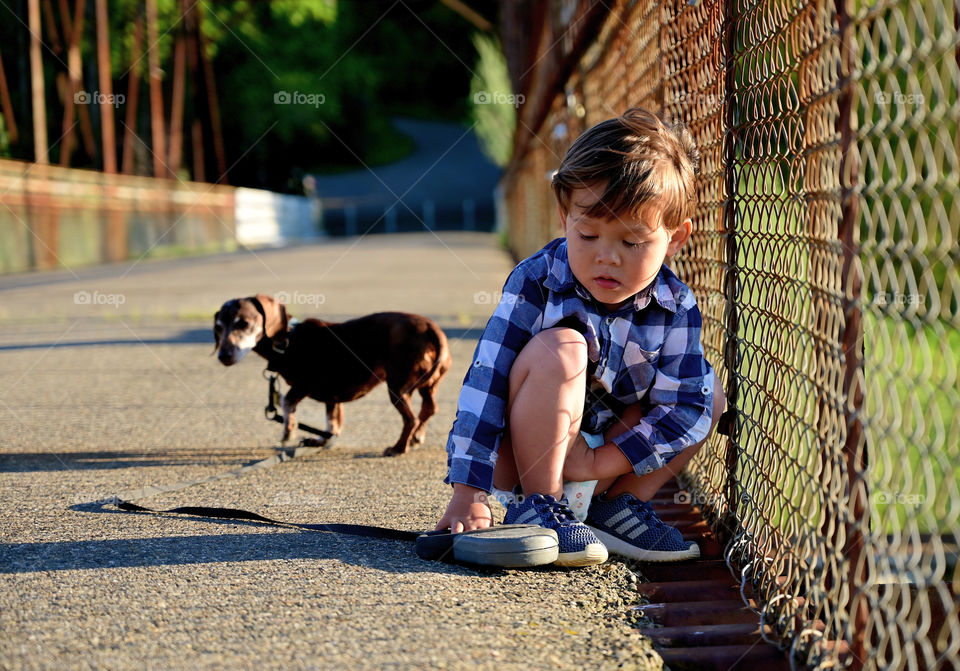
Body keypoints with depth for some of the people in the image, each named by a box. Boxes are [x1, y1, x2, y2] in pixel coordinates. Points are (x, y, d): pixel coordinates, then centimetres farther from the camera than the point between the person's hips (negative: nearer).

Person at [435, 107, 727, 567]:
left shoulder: (676, 309, -11)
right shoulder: (535, 283, -20)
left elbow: (683, 410, -12)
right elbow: (486, 383, -24)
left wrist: (603, 464, -22)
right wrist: (469, 494, -30)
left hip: (603, 446, 5)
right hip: (524, 456, -4)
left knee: (710, 396, -5)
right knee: (559, 348, -31)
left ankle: (619, 504, 0)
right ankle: (535, 506, -21)